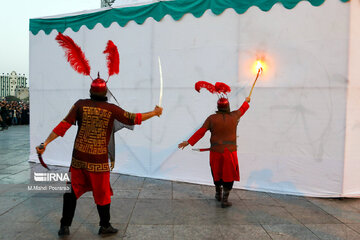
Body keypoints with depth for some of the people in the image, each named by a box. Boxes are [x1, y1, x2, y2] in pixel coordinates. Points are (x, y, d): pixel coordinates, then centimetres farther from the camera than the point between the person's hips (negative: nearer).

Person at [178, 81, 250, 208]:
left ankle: (218, 194, 37)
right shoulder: (234, 116, -2)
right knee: (229, 175, 8)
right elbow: (242, 110, 20)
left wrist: (189, 142, -4)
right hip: (230, 151, -1)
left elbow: (200, 132, -9)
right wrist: (246, 102, 41)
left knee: (217, 173, 20)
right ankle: (225, 200, 9)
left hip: (216, 151, 1)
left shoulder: (212, 118, -7)